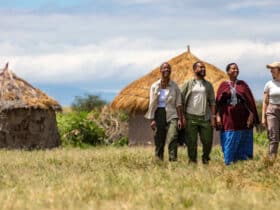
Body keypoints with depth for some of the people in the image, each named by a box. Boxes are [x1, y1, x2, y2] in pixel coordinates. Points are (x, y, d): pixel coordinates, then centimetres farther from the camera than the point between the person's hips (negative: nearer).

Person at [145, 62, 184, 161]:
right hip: (159, 115, 1)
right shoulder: (155, 86, 6)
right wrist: (152, 119, -2)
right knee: (159, 142, 3)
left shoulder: (174, 86, 4)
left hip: (171, 115, -1)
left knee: (172, 138, -20)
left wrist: (180, 119, -3)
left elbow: (178, 104, 4)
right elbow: (152, 104, 5)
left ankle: (173, 161, -24)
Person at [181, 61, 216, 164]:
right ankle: (192, 162, 9)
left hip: (205, 117, 2)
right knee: (191, 142, 0)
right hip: (191, 117, -2)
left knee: (207, 141, -1)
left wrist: (213, 117, 2)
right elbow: (181, 100, 2)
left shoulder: (208, 85, 12)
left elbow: (212, 102, 11)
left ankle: (205, 159, 20)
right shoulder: (188, 84, 4)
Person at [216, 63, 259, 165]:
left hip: (242, 118, 1)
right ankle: (229, 163, 4)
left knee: (243, 143, 2)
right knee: (229, 142, -1)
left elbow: (250, 100, 3)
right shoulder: (223, 85, 5)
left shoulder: (242, 84, 7)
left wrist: (251, 114, -7)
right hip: (228, 118, -1)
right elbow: (218, 102, 3)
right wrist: (218, 116, -5)